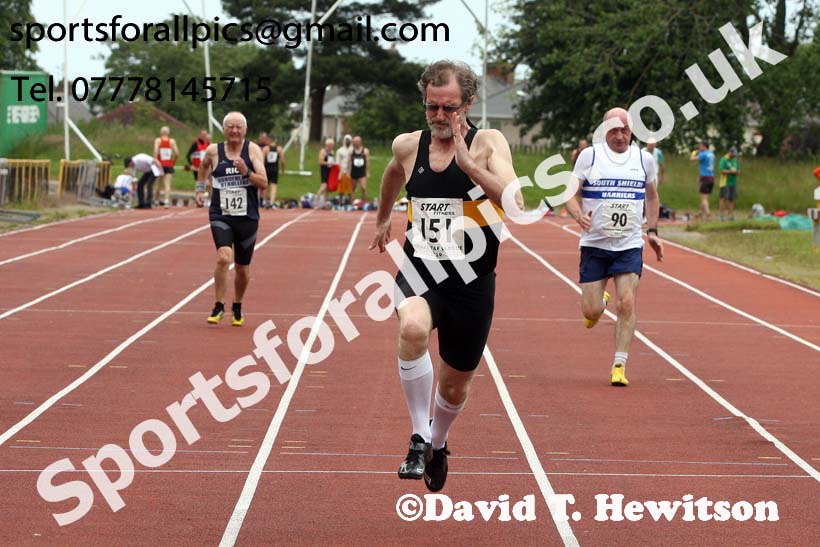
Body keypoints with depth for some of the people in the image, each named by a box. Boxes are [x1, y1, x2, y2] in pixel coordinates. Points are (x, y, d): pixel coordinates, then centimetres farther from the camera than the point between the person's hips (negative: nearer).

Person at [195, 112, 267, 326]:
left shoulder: (253, 150, -3)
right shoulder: (213, 151, 0)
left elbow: (264, 183, -9)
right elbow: (204, 166, 24)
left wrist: (246, 172, -24)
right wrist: (200, 188, 17)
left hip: (247, 218, 1)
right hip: (221, 216, -1)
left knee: (243, 269, 11)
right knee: (223, 258, -23)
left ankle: (237, 308, 34)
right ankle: (219, 306, -10)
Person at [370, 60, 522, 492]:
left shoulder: (488, 143, -8)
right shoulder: (407, 146, 3)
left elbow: (514, 202, -24)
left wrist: (469, 163, -31)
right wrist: (382, 221, 41)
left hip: (472, 283, -1)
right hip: (418, 273, 1)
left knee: (455, 386, 13)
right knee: (413, 329, -34)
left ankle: (438, 443, 47)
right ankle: (419, 438, -20)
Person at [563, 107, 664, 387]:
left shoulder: (644, 159, 6)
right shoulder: (590, 156, -2)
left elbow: (652, 197, 21)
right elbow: (570, 192, -2)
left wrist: (652, 231, 13)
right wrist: (578, 215, -23)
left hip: (630, 246, 1)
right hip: (594, 244, -1)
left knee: (627, 304, -13)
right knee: (591, 311, -1)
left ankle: (619, 366, -5)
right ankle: (600, 302, 37)